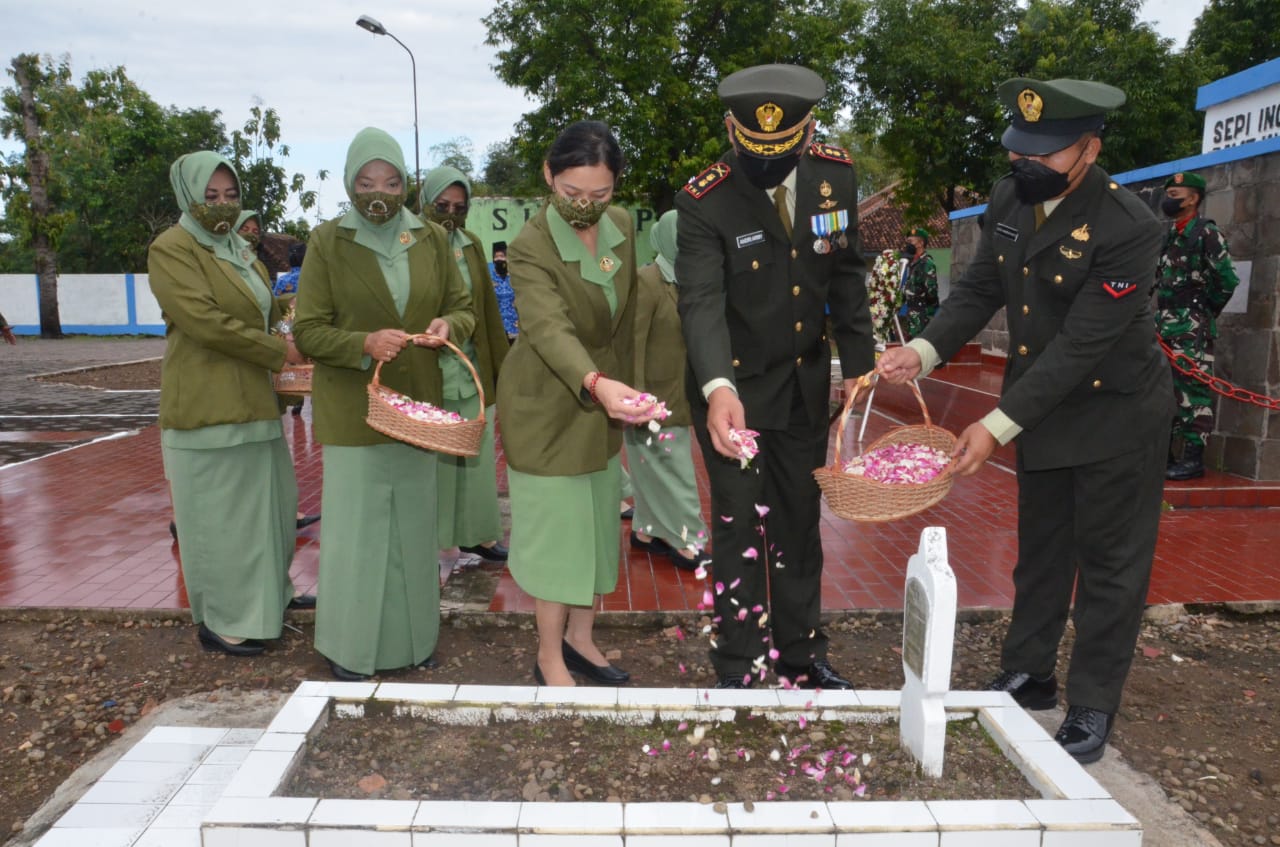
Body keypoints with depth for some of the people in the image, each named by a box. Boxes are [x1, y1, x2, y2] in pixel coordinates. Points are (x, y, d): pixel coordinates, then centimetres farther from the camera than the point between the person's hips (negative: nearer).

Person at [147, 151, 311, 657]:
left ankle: (268, 594, 31)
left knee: (267, 502, 15)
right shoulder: (172, 249, -9)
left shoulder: (238, 250, 17)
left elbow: (268, 310, 26)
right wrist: (277, 351, -16)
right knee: (217, 514, 1)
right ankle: (220, 620, 13)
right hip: (208, 405, -8)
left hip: (253, 401, 8)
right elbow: (204, 320, -21)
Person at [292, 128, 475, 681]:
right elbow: (308, 331, -6)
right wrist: (364, 344, -23)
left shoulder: (430, 239, 5)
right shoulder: (327, 242, -4)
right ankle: (349, 648, 18)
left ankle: (411, 637, 27)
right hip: (351, 408, -3)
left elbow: (463, 308, 9)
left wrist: (448, 325, -14)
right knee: (355, 524, 1)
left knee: (413, 522, 11)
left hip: (417, 405, 3)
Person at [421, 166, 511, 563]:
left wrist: (501, 367, 10)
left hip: (474, 375, 5)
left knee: (476, 456, 11)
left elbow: (489, 310, 11)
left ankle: (475, 533, 25)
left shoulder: (472, 246, 9)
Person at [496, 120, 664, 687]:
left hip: (602, 399, 7)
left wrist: (621, 386, 13)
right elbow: (550, 330, -38)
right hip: (547, 406, -6)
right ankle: (550, 657, 21)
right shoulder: (531, 246, -22)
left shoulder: (622, 226, -1)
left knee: (598, 524, 15)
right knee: (556, 528, 2)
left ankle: (580, 638, 33)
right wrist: (596, 383, -55)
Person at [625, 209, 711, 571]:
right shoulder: (645, 281, -15)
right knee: (671, 472, 0)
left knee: (657, 471, 15)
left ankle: (646, 530, 28)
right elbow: (633, 344, -19)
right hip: (655, 398, -7)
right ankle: (685, 542, 10)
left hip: (679, 399, 7)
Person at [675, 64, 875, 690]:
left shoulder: (834, 175, -5)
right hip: (733, 388, -4)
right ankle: (738, 668, 19)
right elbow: (702, 301, -31)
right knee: (740, 528, 2)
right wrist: (719, 389, -47)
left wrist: (859, 365, 1)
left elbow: (847, 276, 4)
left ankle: (801, 654, 33)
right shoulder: (704, 201, -20)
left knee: (800, 523, 16)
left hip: (806, 386, 5)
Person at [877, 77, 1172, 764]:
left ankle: (1092, 707, 22)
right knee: (1040, 549, 19)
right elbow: (979, 289, 0)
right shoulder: (1010, 199, -6)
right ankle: (1027, 675, 36)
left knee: (1108, 563, 6)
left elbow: (1081, 344, -29)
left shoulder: (1128, 228, -27)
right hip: (1043, 407, 7)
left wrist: (998, 426, -31)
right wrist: (924, 351, -17)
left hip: (1114, 412, -6)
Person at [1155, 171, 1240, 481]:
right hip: (1164, 326, 8)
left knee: (1193, 391, -6)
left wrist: (1205, 312, -2)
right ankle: (1164, 452, 19)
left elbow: (1227, 280, -11)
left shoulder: (1207, 233, -7)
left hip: (1193, 330, -8)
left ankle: (1194, 459, -2)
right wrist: (1160, 317, 13)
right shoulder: (1168, 235, 15)